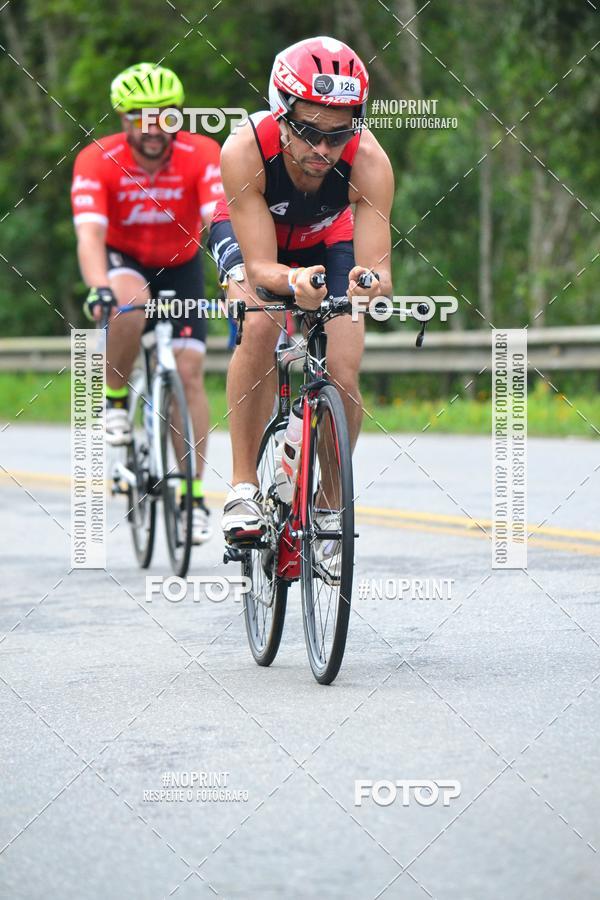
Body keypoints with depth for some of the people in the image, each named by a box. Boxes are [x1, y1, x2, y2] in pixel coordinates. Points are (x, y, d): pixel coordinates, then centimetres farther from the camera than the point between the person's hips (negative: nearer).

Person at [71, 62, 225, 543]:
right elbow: (89, 234, -36)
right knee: (130, 303, -37)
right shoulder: (97, 161, -26)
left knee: (189, 374, -9)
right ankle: (115, 399, -12)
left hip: (180, 267, 1)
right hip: (123, 262, -1)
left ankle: (193, 494, -1)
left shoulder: (202, 155, -24)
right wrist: (99, 288, -54)